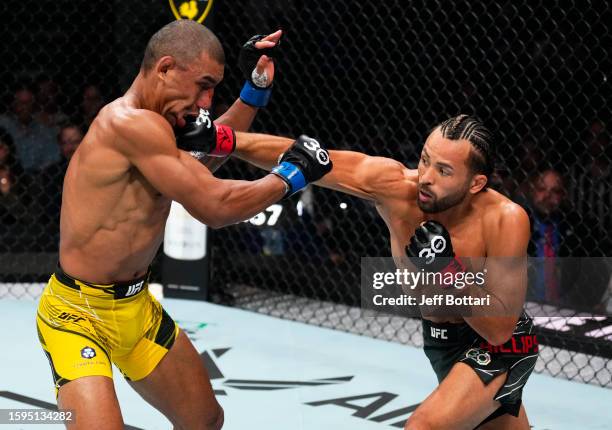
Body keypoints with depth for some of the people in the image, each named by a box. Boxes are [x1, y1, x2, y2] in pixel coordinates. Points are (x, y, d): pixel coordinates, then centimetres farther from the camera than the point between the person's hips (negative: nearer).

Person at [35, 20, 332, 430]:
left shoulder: (145, 124, 6)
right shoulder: (129, 124, -25)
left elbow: (214, 146, 26)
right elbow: (215, 207, -25)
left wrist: (256, 88, 13)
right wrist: (290, 175, -11)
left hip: (137, 305, 10)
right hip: (78, 314, -10)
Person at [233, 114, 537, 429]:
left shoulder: (505, 220, -30)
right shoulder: (394, 185, -23)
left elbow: (501, 329, -26)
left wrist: (449, 272, -36)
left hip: (500, 347, -5)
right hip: (440, 340, 5)